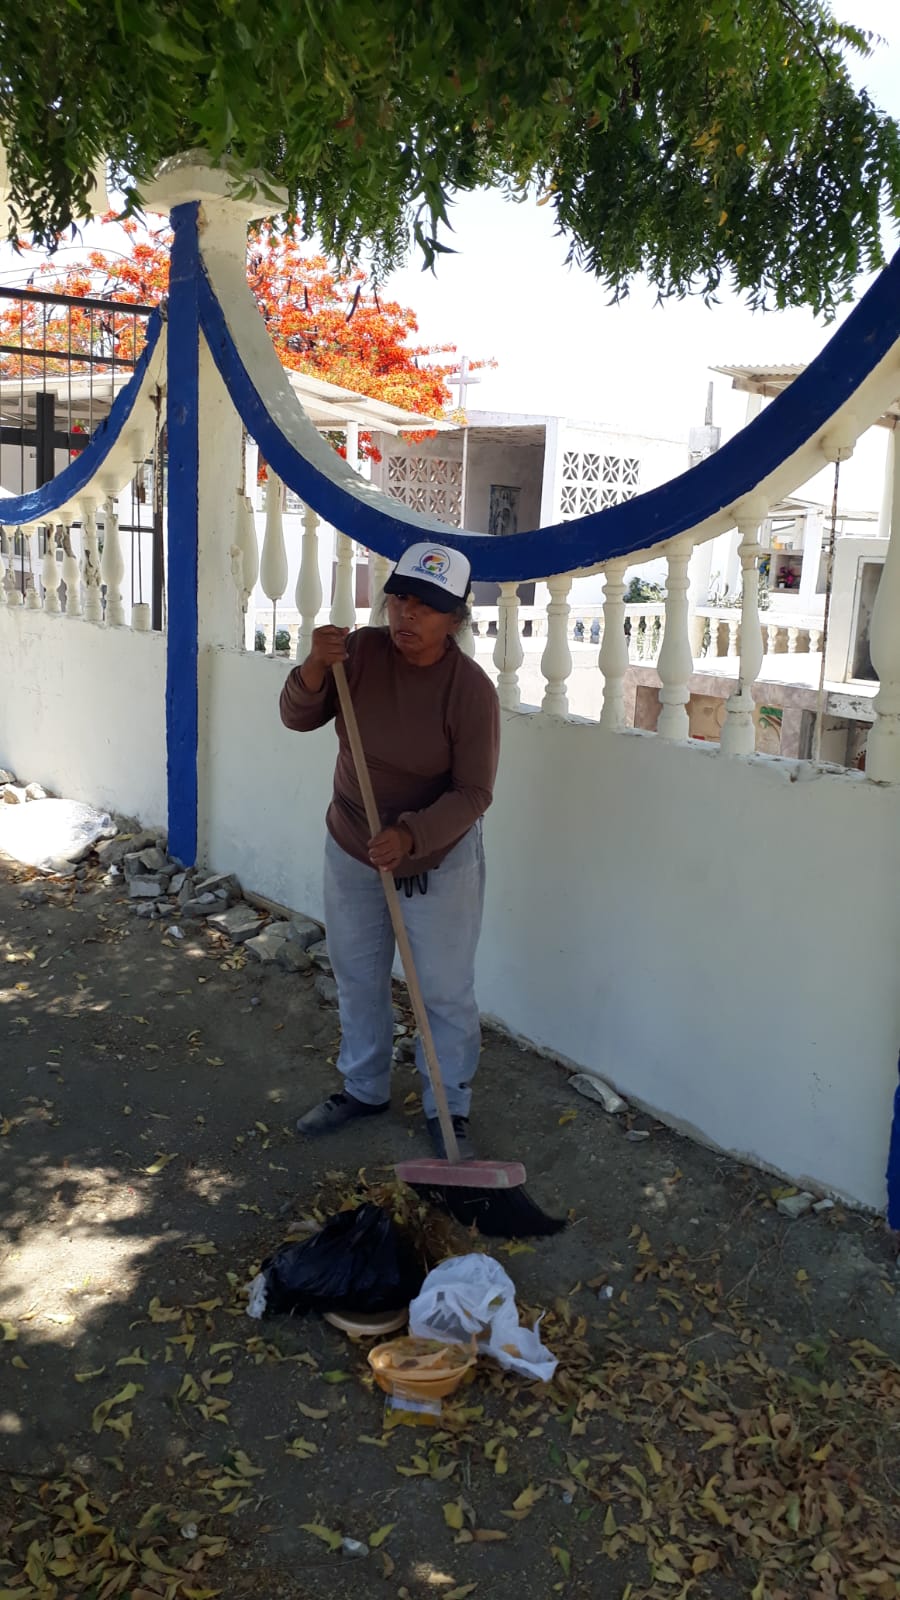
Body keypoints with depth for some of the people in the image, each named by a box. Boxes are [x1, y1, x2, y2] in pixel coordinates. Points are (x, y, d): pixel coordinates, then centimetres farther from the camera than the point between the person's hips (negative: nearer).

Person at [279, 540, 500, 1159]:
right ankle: (364, 1088, 41)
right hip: (352, 851, 4)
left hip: (439, 859, -4)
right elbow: (298, 717, -9)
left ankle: (449, 1108, 28)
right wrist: (315, 669, -30)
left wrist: (409, 836, -35)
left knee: (446, 992, 8)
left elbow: (471, 793, -21)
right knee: (358, 979, 19)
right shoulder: (361, 651, -11)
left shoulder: (471, 689, -22)